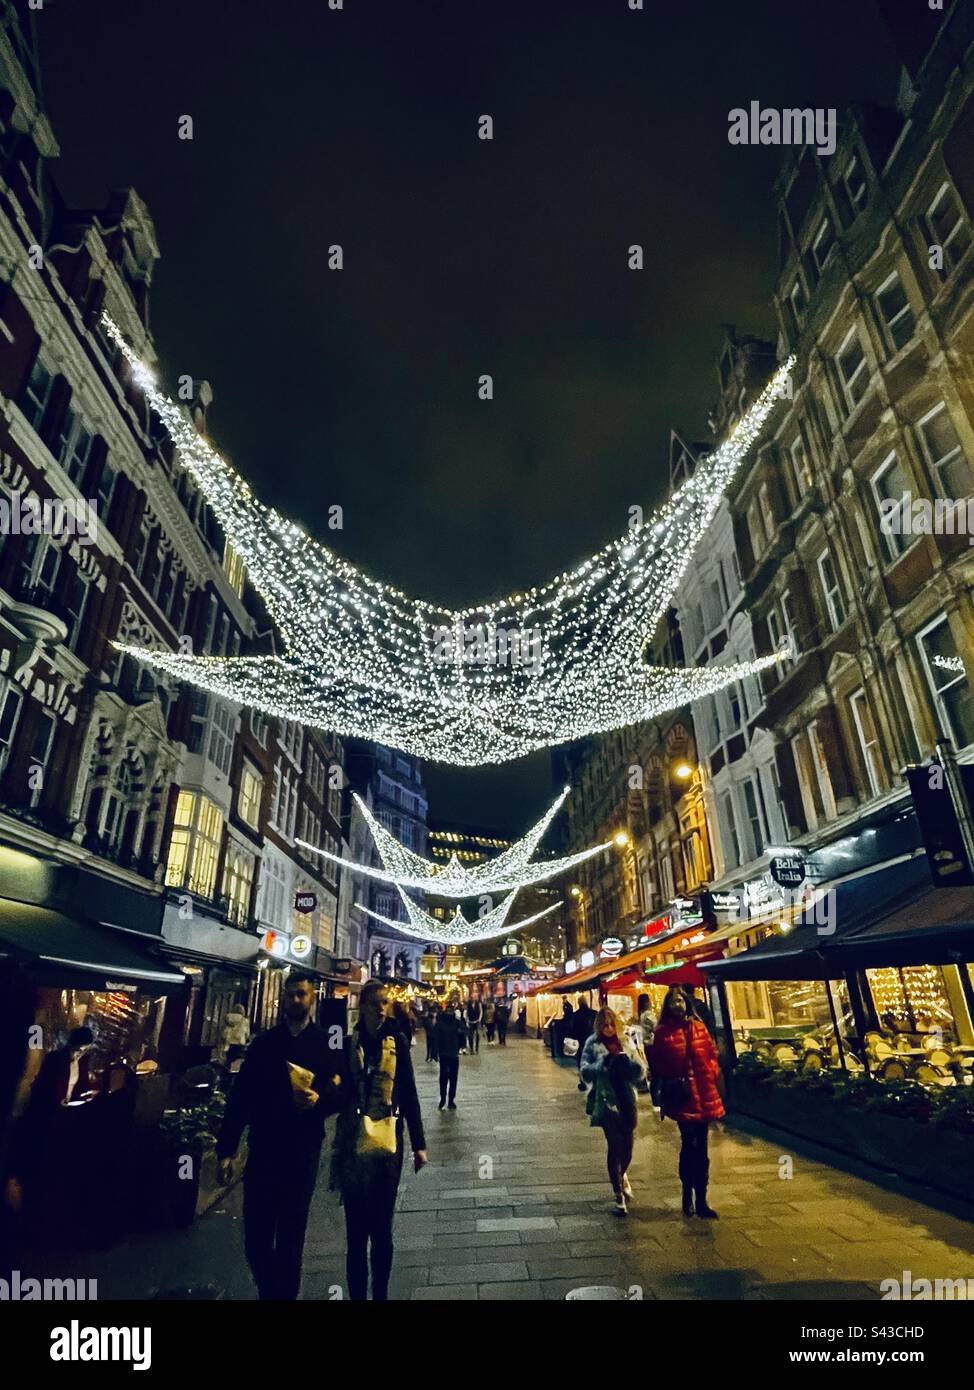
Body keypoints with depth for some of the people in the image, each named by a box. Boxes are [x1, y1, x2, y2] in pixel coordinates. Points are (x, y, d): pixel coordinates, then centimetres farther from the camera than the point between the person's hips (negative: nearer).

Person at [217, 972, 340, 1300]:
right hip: (262, 1151, 2)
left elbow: (339, 1095, -2)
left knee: (290, 1239, 10)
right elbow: (239, 1098, 3)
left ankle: (286, 1292, 31)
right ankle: (269, 1291, 34)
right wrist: (226, 1150, -1)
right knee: (255, 1239, 9)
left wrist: (319, 1099, -23)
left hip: (302, 1154, -2)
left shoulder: (326, 1044, -1)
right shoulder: (263, 1043, 4)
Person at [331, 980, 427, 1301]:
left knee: (382, 1229, 12)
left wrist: (418, 1144, -1)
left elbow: (408, 1095, 0)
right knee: (356, 1231, 7)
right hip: (352, 1145, 0)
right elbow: (336, 1094, 1)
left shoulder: (397, 1042, -2)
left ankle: (381, 1295, 29)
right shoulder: (347, 1043, -2)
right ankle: (357, 1295, 24)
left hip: (388, 1144, 0)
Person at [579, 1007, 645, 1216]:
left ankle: (622, 1175, 44)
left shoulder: (626, 1042, 4)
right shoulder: (592, 1044, -3)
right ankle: (619, 1195, 13)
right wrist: (604, 1062, -23)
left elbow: (641, 1072, 0)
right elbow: (585, 1073, -9)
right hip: (606, 1102, -3)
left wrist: (626, 1058, -18)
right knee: (614, 1147, -3)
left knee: (627, 1146, 12)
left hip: (627, 1101, 3)